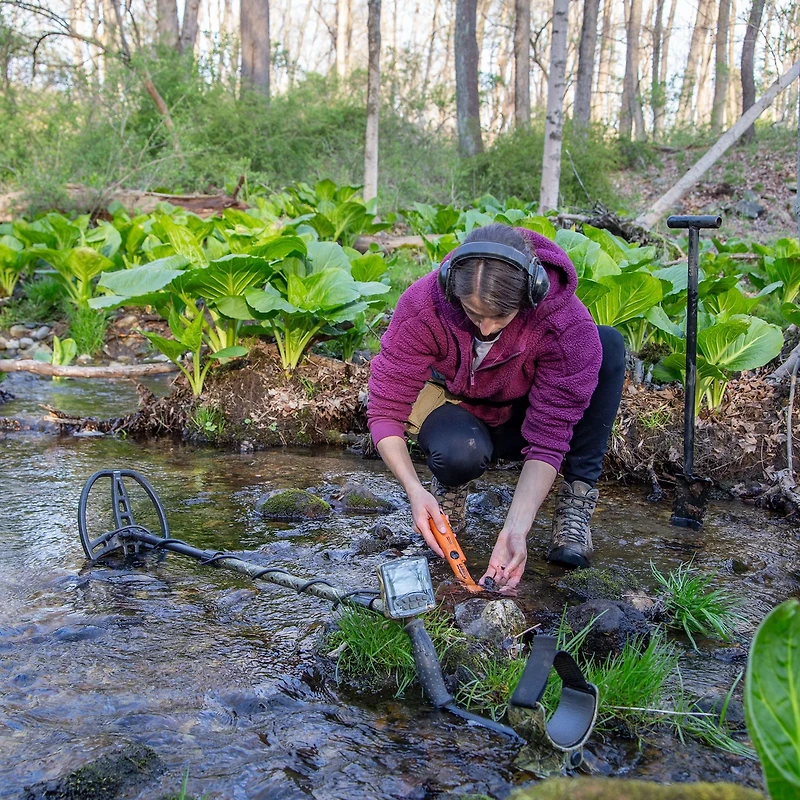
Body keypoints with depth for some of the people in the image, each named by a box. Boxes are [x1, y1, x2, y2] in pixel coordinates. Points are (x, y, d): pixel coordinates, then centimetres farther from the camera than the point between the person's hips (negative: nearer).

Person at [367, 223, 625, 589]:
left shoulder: (569, 325, -33)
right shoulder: (421, 306, -30)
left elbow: (547, 439, -31)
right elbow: (385, 409, -25)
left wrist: (514, 531, -42)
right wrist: (415, 490, -40)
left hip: (527, 414, 1)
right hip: (455, 403, -1)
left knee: (609, 345, -27)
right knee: (461, 453, -40)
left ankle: (576, 503, -21)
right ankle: (450, 483, 1)